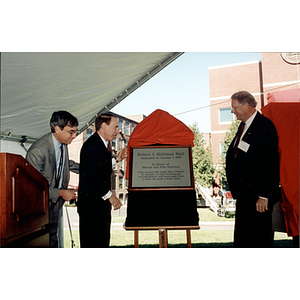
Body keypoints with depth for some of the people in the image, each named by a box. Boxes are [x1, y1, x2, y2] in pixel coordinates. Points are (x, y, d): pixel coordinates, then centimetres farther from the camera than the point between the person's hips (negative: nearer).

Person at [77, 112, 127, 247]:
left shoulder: (104, 144, 13)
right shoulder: (91, 146, -19)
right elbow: (91, 176, -24)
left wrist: (116, 159, 9)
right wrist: (110, 196, -22)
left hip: (102, 202, 10)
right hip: (92, 204, -10)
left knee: (103, 240, 19)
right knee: (92, 242, -1)